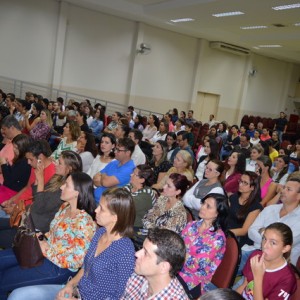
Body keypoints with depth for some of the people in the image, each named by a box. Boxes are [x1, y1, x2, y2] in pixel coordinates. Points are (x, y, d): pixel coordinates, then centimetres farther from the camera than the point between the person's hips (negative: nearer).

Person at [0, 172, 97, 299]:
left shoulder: (84, 222, -26)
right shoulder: (65, 206, 1)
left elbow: (77, 261, -23)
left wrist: (47, 250, -18)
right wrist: (41, 237, -5)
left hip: (58, 267, -8)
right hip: (44, 250, 8)